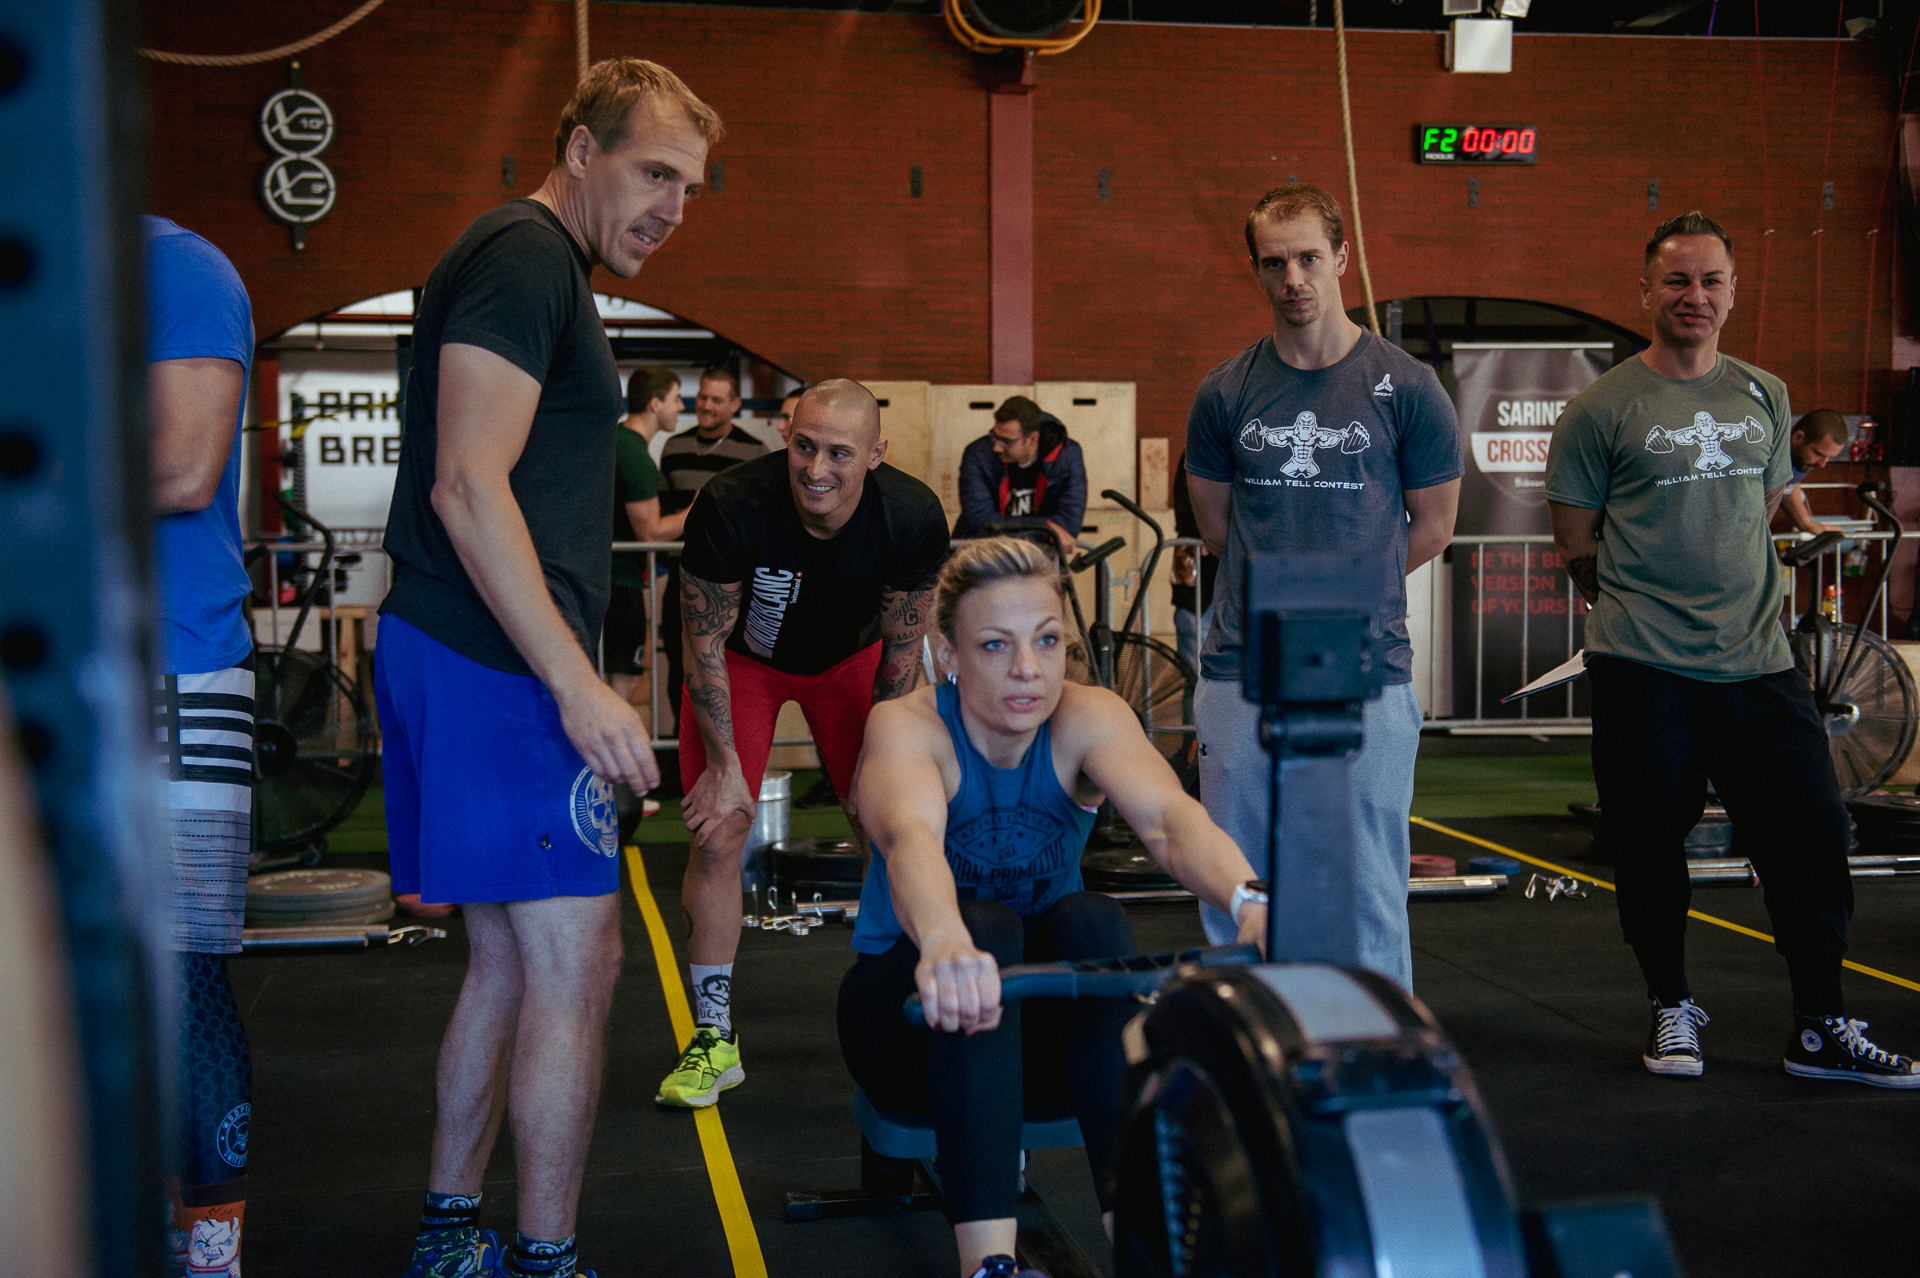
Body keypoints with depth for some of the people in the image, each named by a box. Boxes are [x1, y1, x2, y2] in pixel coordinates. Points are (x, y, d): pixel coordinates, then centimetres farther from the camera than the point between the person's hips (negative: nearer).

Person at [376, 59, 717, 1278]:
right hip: (497, 666, -10)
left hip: (485, 662, 10)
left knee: (513, 960, 15)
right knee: (576, 961, -5)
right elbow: (468, 486, -21)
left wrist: (570, 678, 19)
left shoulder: (548, 269, 21)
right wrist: (579, 685, -22)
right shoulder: (524, 257, -11)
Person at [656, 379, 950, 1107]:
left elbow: (900, 652, -13)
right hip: (745, 659, -2)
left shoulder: (913, 520, -29)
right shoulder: (730, 508, -36)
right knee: (717, 836, -10)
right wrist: (725, 765, -19)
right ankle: (715, 1038, 2)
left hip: (848, 658, 2)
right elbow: (706, 644, -22)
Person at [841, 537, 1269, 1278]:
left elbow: (1168, 816, -37)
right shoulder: (907, 727, -22)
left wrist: (1250, 899, -59)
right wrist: (944, 942, -68)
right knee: (984, 928, -34)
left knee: (1092, 920, -30)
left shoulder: (1087, 719, -15)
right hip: (912, 1018, -2)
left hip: (1041, 1017, 2)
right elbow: (909, 835, -45)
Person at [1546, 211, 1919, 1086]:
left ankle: (1822, 1029, 15)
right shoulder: (1603, 408, -4)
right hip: (1644, 673, -4)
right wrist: (1642, 600, 7)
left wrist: (1733, 595, 14)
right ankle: (1671, 1007, 25)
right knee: (1651, 848, 4)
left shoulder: (1765, 397, 11)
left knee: (1812, 833, 3)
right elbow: (1574, 541, 1)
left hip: (1759, 662, 4)